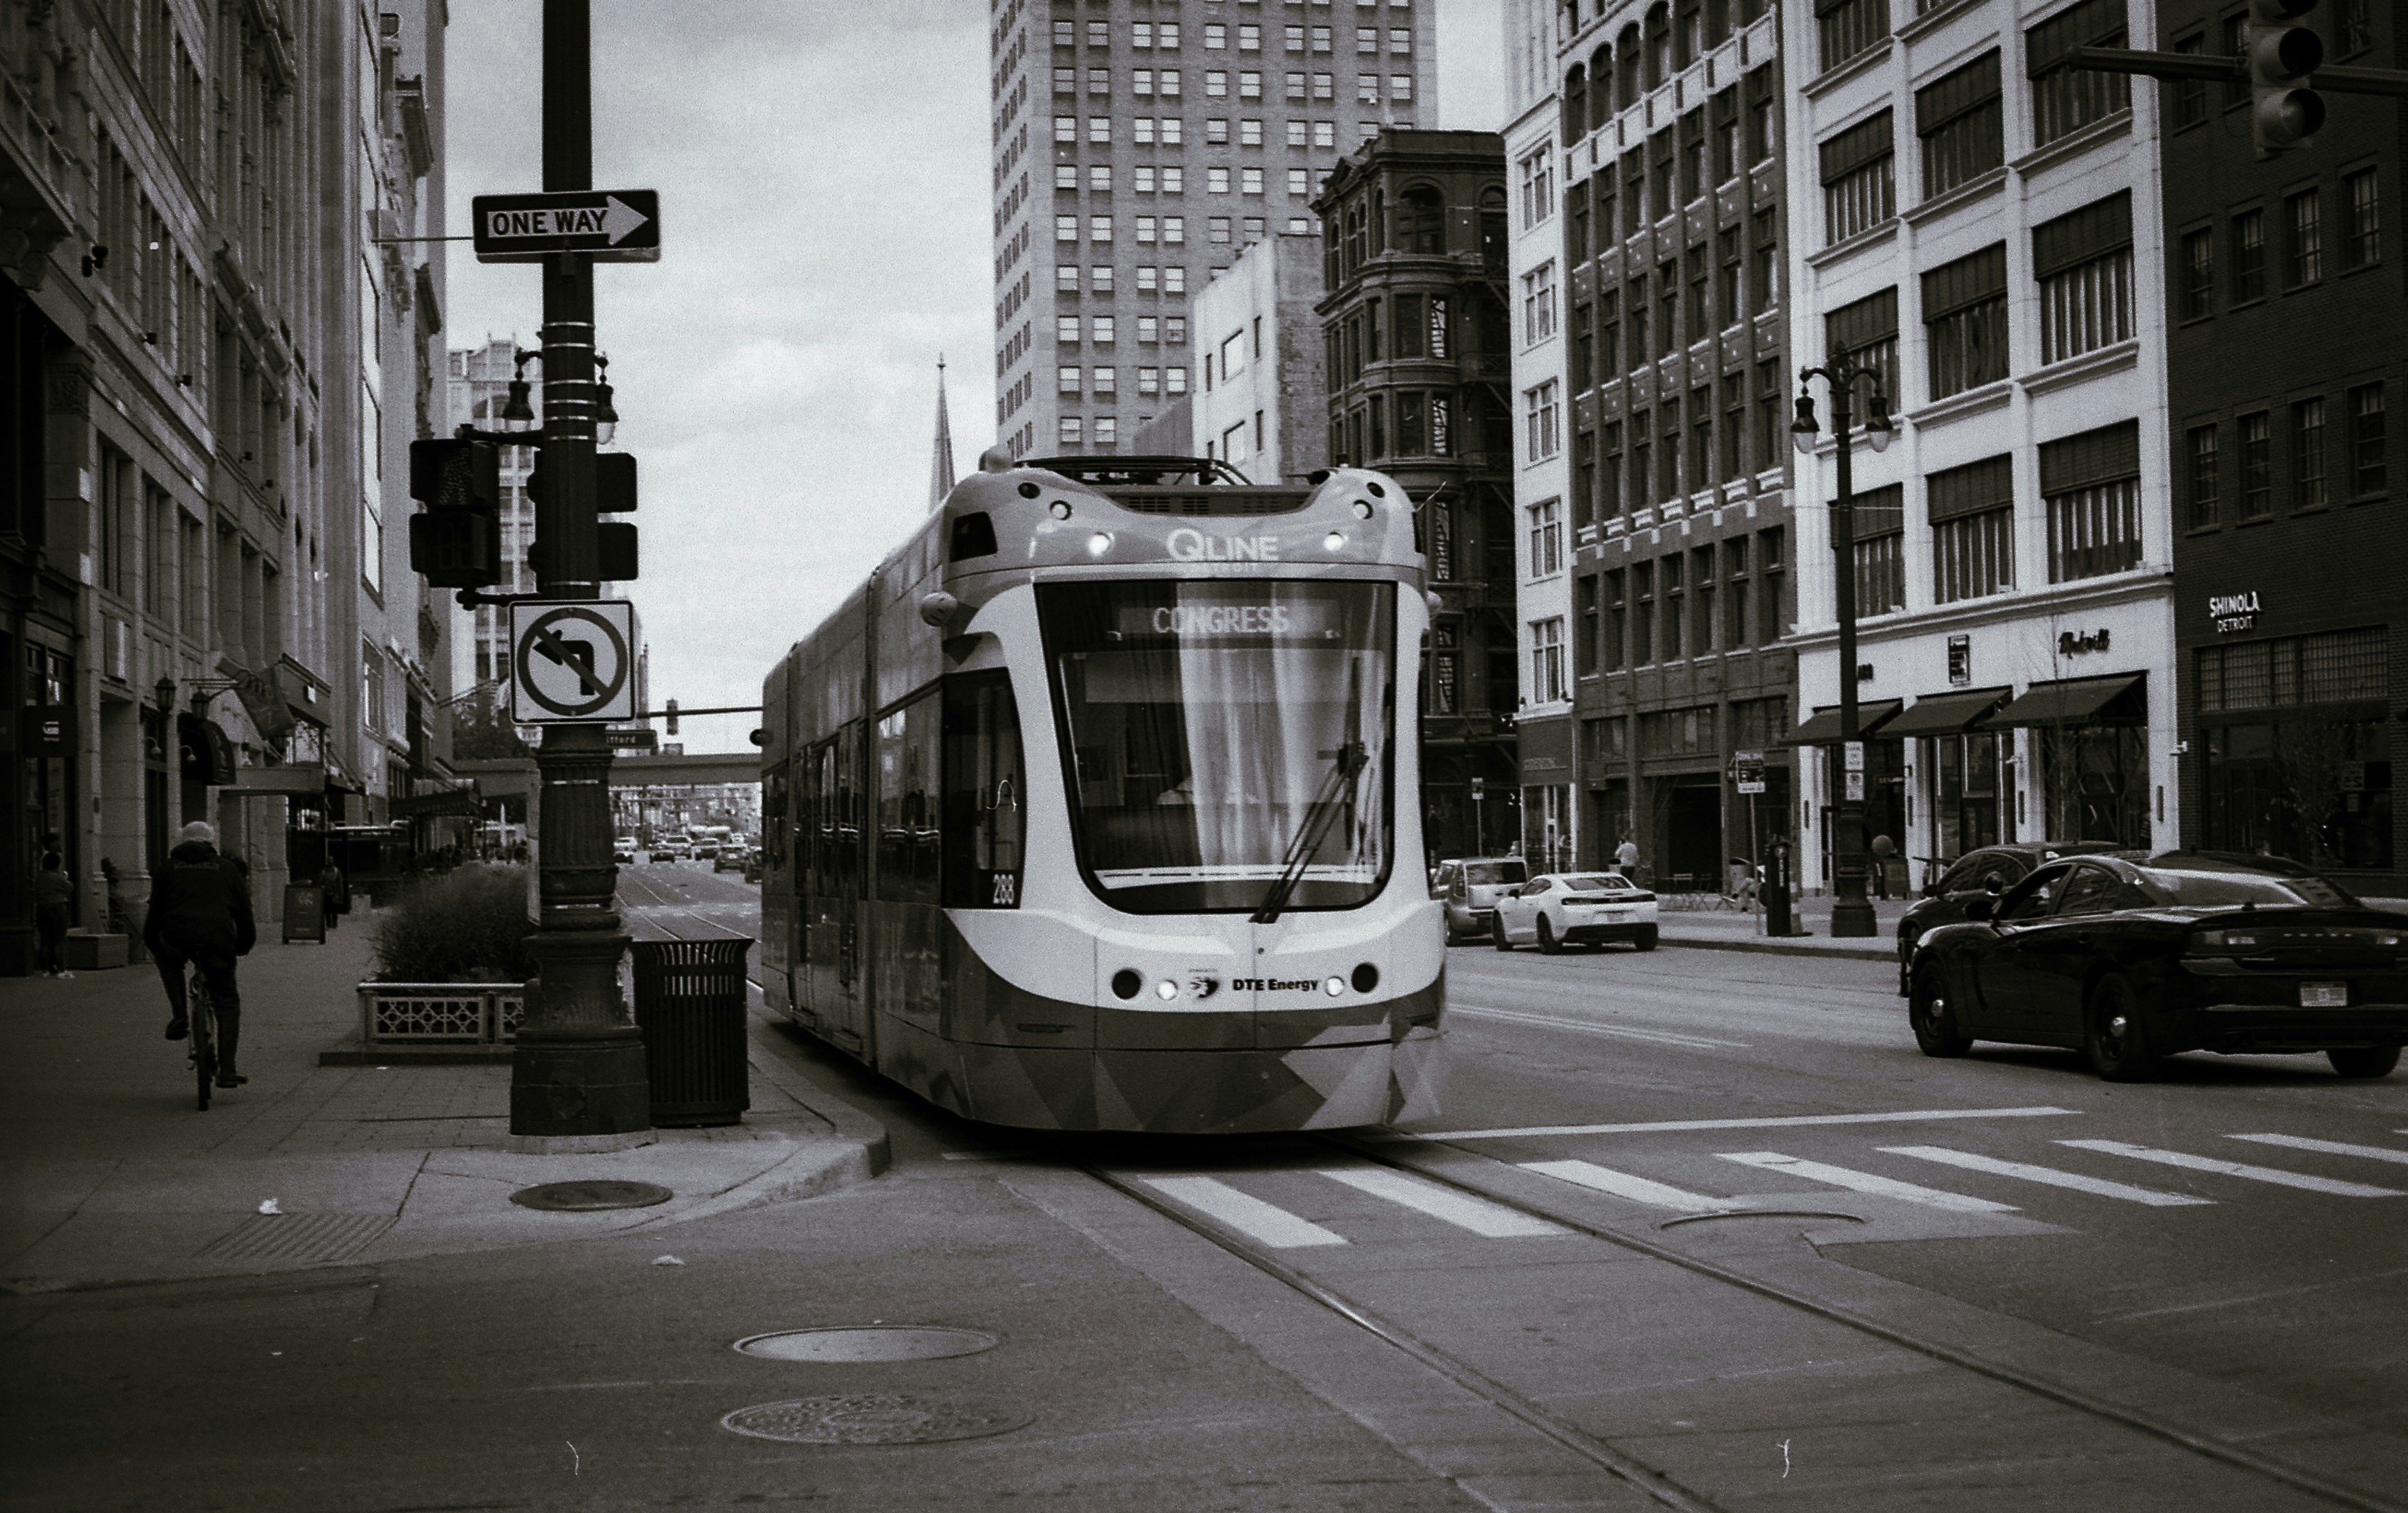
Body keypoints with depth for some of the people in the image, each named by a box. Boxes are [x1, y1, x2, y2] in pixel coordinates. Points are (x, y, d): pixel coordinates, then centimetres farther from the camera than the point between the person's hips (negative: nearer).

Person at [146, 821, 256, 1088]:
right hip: (217, 939, 0)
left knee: (168, 959, 37)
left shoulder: (167, 869, 19)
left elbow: (155, 911, 17)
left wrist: (151, 942, 29)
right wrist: (245, 944, 29)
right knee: (227, 1003, 12)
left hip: (177, 937, 0)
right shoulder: (227, 869, 19)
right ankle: (227, 1071, 4)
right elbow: (244, 911, 19)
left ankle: (179, 1016, 19)